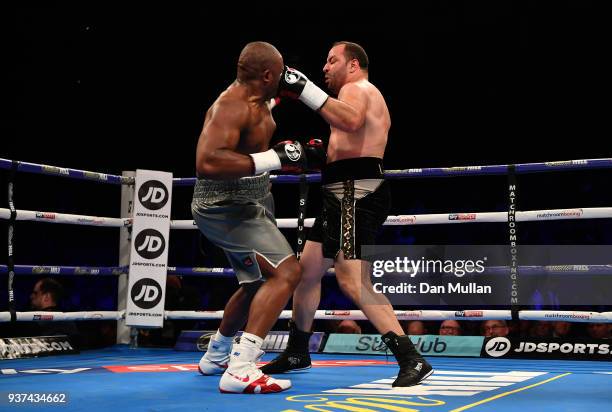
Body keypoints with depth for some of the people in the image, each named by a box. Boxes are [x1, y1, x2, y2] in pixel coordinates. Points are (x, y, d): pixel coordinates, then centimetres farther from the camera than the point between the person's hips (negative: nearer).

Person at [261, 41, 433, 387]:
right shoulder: (367, 97, 28)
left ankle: (412, 359, -23)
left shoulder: (356, 88, -5)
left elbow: (351, 120, -30)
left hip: (357, 193, -11)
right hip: (345, 196, 11)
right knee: (307, 270, 16)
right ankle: (297, 352, 30)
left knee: (351, 279, -21)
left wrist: (305, 90, -28)